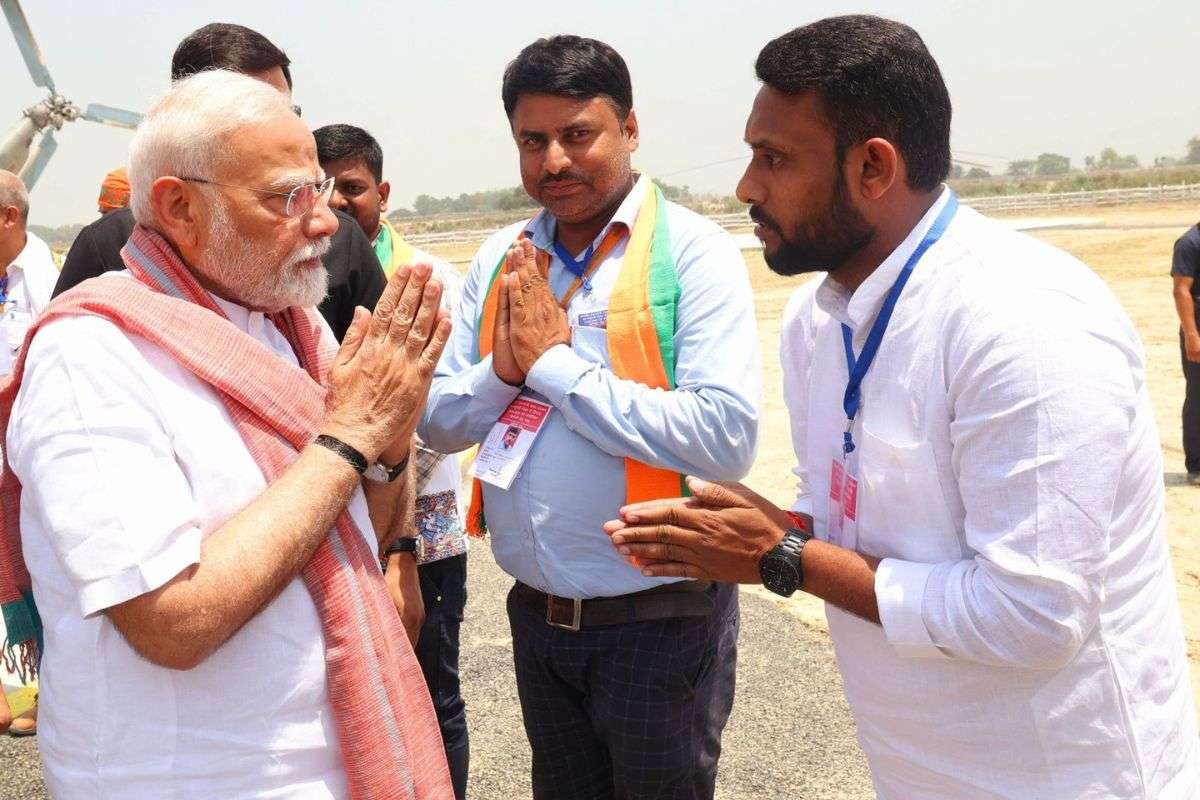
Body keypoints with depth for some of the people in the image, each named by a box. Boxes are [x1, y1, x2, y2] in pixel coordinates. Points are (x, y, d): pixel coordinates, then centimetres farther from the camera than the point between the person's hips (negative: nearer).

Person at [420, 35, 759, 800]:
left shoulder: (693, 250, -13)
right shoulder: (499, 260, 4)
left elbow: (728, 437, -24)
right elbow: (437, 421, 6)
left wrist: (553, 364, -20)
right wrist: (503, 367, -15)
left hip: (659, 617, -5)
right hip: (535, 613, 5)